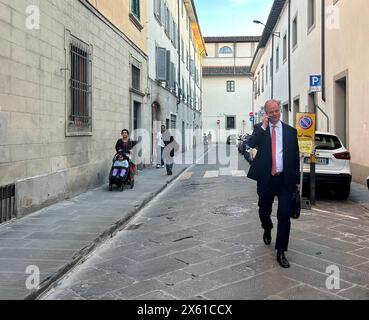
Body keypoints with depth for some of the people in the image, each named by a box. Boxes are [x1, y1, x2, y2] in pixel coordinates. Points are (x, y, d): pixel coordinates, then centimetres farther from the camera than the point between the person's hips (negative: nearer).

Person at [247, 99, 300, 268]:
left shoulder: (290, 131, 5)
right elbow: (251, 143, -16)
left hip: (285, 179, 0)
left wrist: (297, 180, 9)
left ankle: (281, 252, 4)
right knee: (264, 211, 16)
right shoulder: (260, 128, 4)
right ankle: (267, 230, 50)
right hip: (265, 178, 1)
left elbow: (295, 156, 8)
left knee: (285, 215, -6)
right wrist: (263, 126, -17)